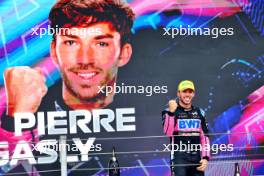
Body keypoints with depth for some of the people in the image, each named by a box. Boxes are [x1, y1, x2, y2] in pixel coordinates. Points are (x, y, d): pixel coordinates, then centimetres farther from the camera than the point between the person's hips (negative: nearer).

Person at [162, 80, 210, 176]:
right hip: (179, 157, -4)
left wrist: (205, 157, 3)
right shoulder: (169, 111, -1)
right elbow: (168, 132, -17)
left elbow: (204, 137, 13)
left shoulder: (199, 112, 13)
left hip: (197, 158, 4)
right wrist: (171, 112, -27)